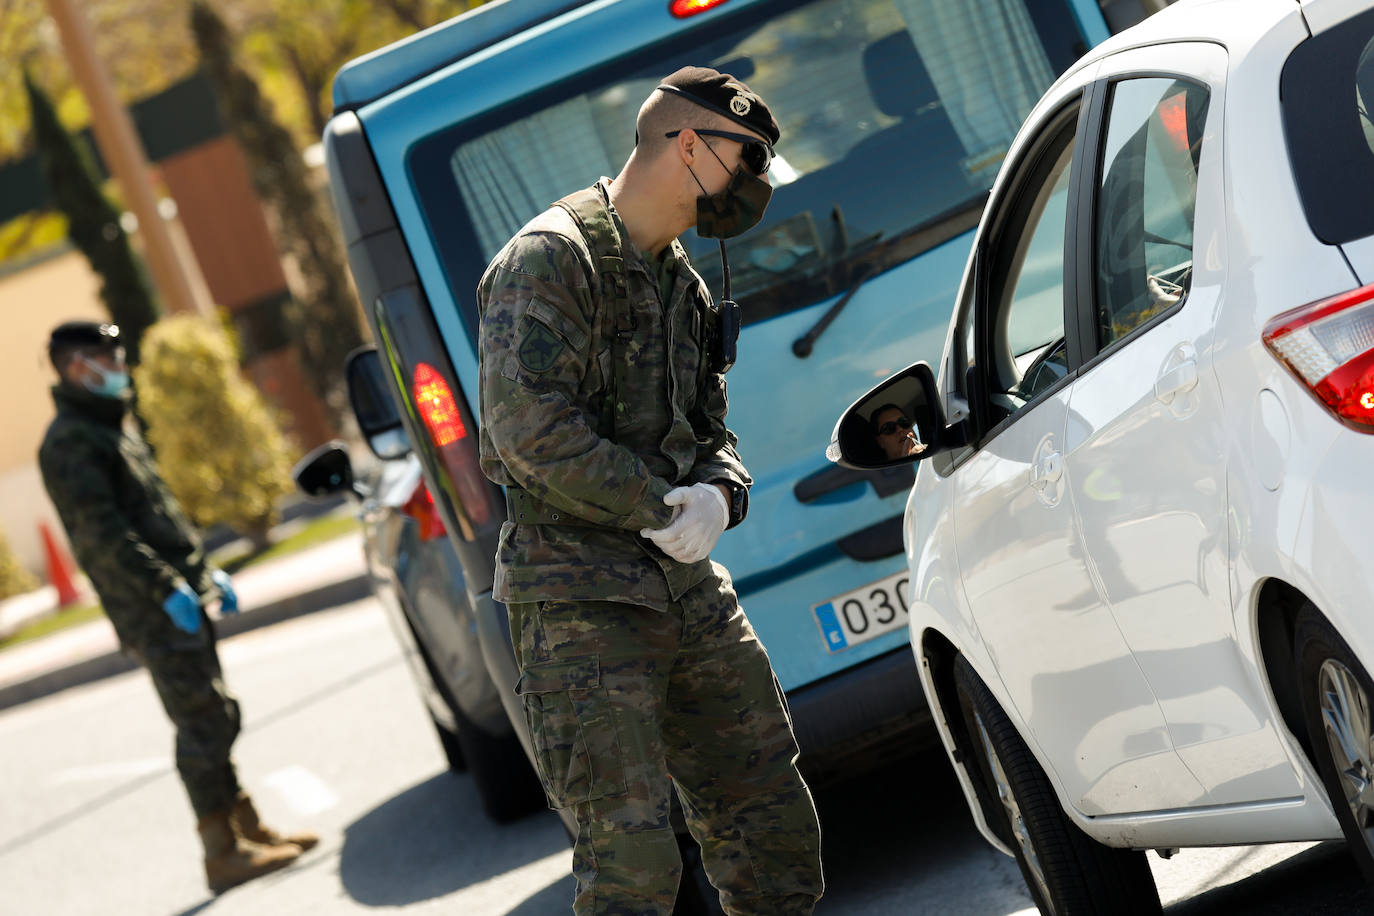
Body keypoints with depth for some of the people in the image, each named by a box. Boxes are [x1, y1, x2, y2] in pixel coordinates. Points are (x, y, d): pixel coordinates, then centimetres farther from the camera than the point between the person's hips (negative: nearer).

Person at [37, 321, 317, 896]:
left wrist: (206, 571, 21)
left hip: (181, 597, 10)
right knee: (205, 720, -11)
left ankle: (248, 830, 22)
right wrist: (166, 587, -25)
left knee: (214, 719, 14)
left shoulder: (113, 427, 20)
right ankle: (223, 854, -8)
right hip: (153, 610, -10)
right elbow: (100, 531, -20)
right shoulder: (69, 443, -12)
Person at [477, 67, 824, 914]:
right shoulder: (552, 258, -11)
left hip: (688, 588, 9)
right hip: (580, 606, -8)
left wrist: (718, 494, -5)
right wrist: (661, 506, -15)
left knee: (774, 825, 12)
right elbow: (531, 429, -22)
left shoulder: (681, 285, 17)